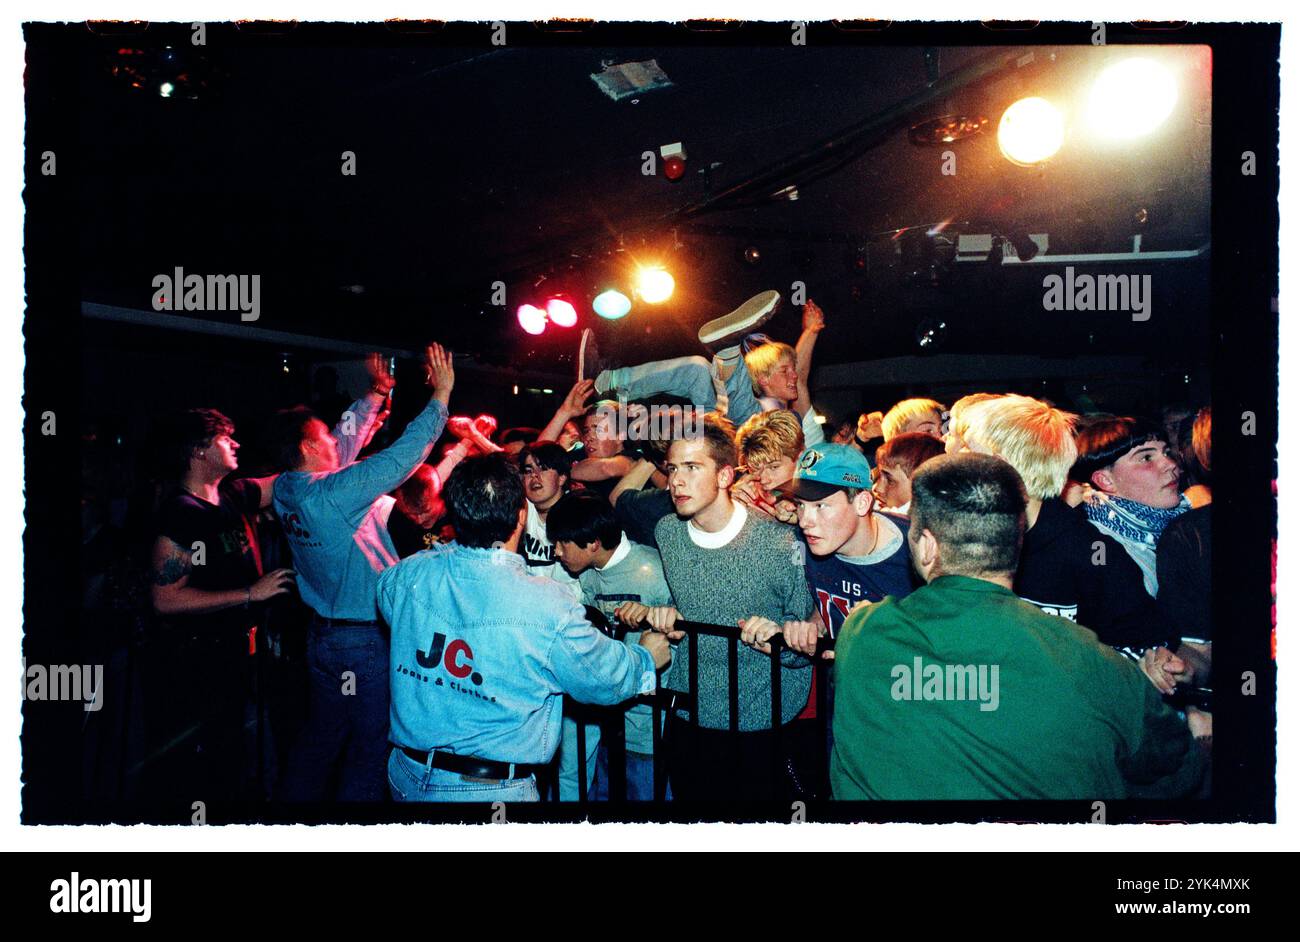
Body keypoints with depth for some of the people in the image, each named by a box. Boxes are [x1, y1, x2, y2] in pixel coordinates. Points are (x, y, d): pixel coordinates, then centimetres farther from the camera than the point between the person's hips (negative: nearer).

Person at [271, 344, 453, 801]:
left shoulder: (287, 490, 1)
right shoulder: (333, 494, -24)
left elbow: (345, 441, 13)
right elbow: (402, 456, -23)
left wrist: (375, 394, 17)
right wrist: (441, 394, -16)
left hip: (323, 634, 9)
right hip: (365, 640, -9)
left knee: (319, 739, 22)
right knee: (369, 750, 5)